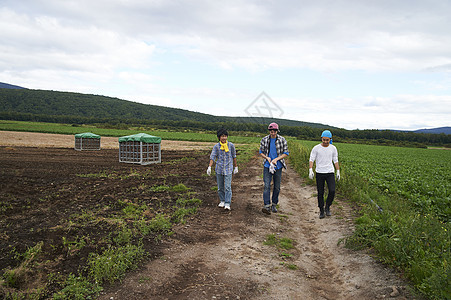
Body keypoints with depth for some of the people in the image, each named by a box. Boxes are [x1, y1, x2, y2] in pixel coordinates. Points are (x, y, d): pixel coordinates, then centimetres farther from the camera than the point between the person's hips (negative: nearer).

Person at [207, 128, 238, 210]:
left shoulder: (231, 145, 0)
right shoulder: (216, 146, -1)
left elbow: (234, 156, 10)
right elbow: (212, 157, -6)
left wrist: (236, 167, 14)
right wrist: (209, 167, -19)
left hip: (228, 169, -2)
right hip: (219, 169, 2)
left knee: (227, 187, -9)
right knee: (220, 187, 10)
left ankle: (227, 204, -7)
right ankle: (222, 201, 26)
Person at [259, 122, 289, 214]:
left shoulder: (282, 140, -3)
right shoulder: (264, 140, 0)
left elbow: (286, 153, 0)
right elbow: (261, 152, 8)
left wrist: (276, 159, -14)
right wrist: (267, 158, -11)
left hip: (278, 166, 0)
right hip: (267, 165, 0)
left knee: (277, 187, 8)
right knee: (267, 186, -11)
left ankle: (274, 205, 23)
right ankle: (267, 206, -13)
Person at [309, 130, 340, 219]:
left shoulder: (333, 148, 5)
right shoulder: (316, 148, -3)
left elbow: (335, 161, 13)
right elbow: (311, 160, -4)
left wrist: (338, 172, 8)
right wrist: (310, 170, -18)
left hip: (330, 173, 1)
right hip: (319, 173, -1)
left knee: (332, 191, -13)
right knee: (320, 193, 4)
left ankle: (328, 207, 11)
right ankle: (321, 211, 17)